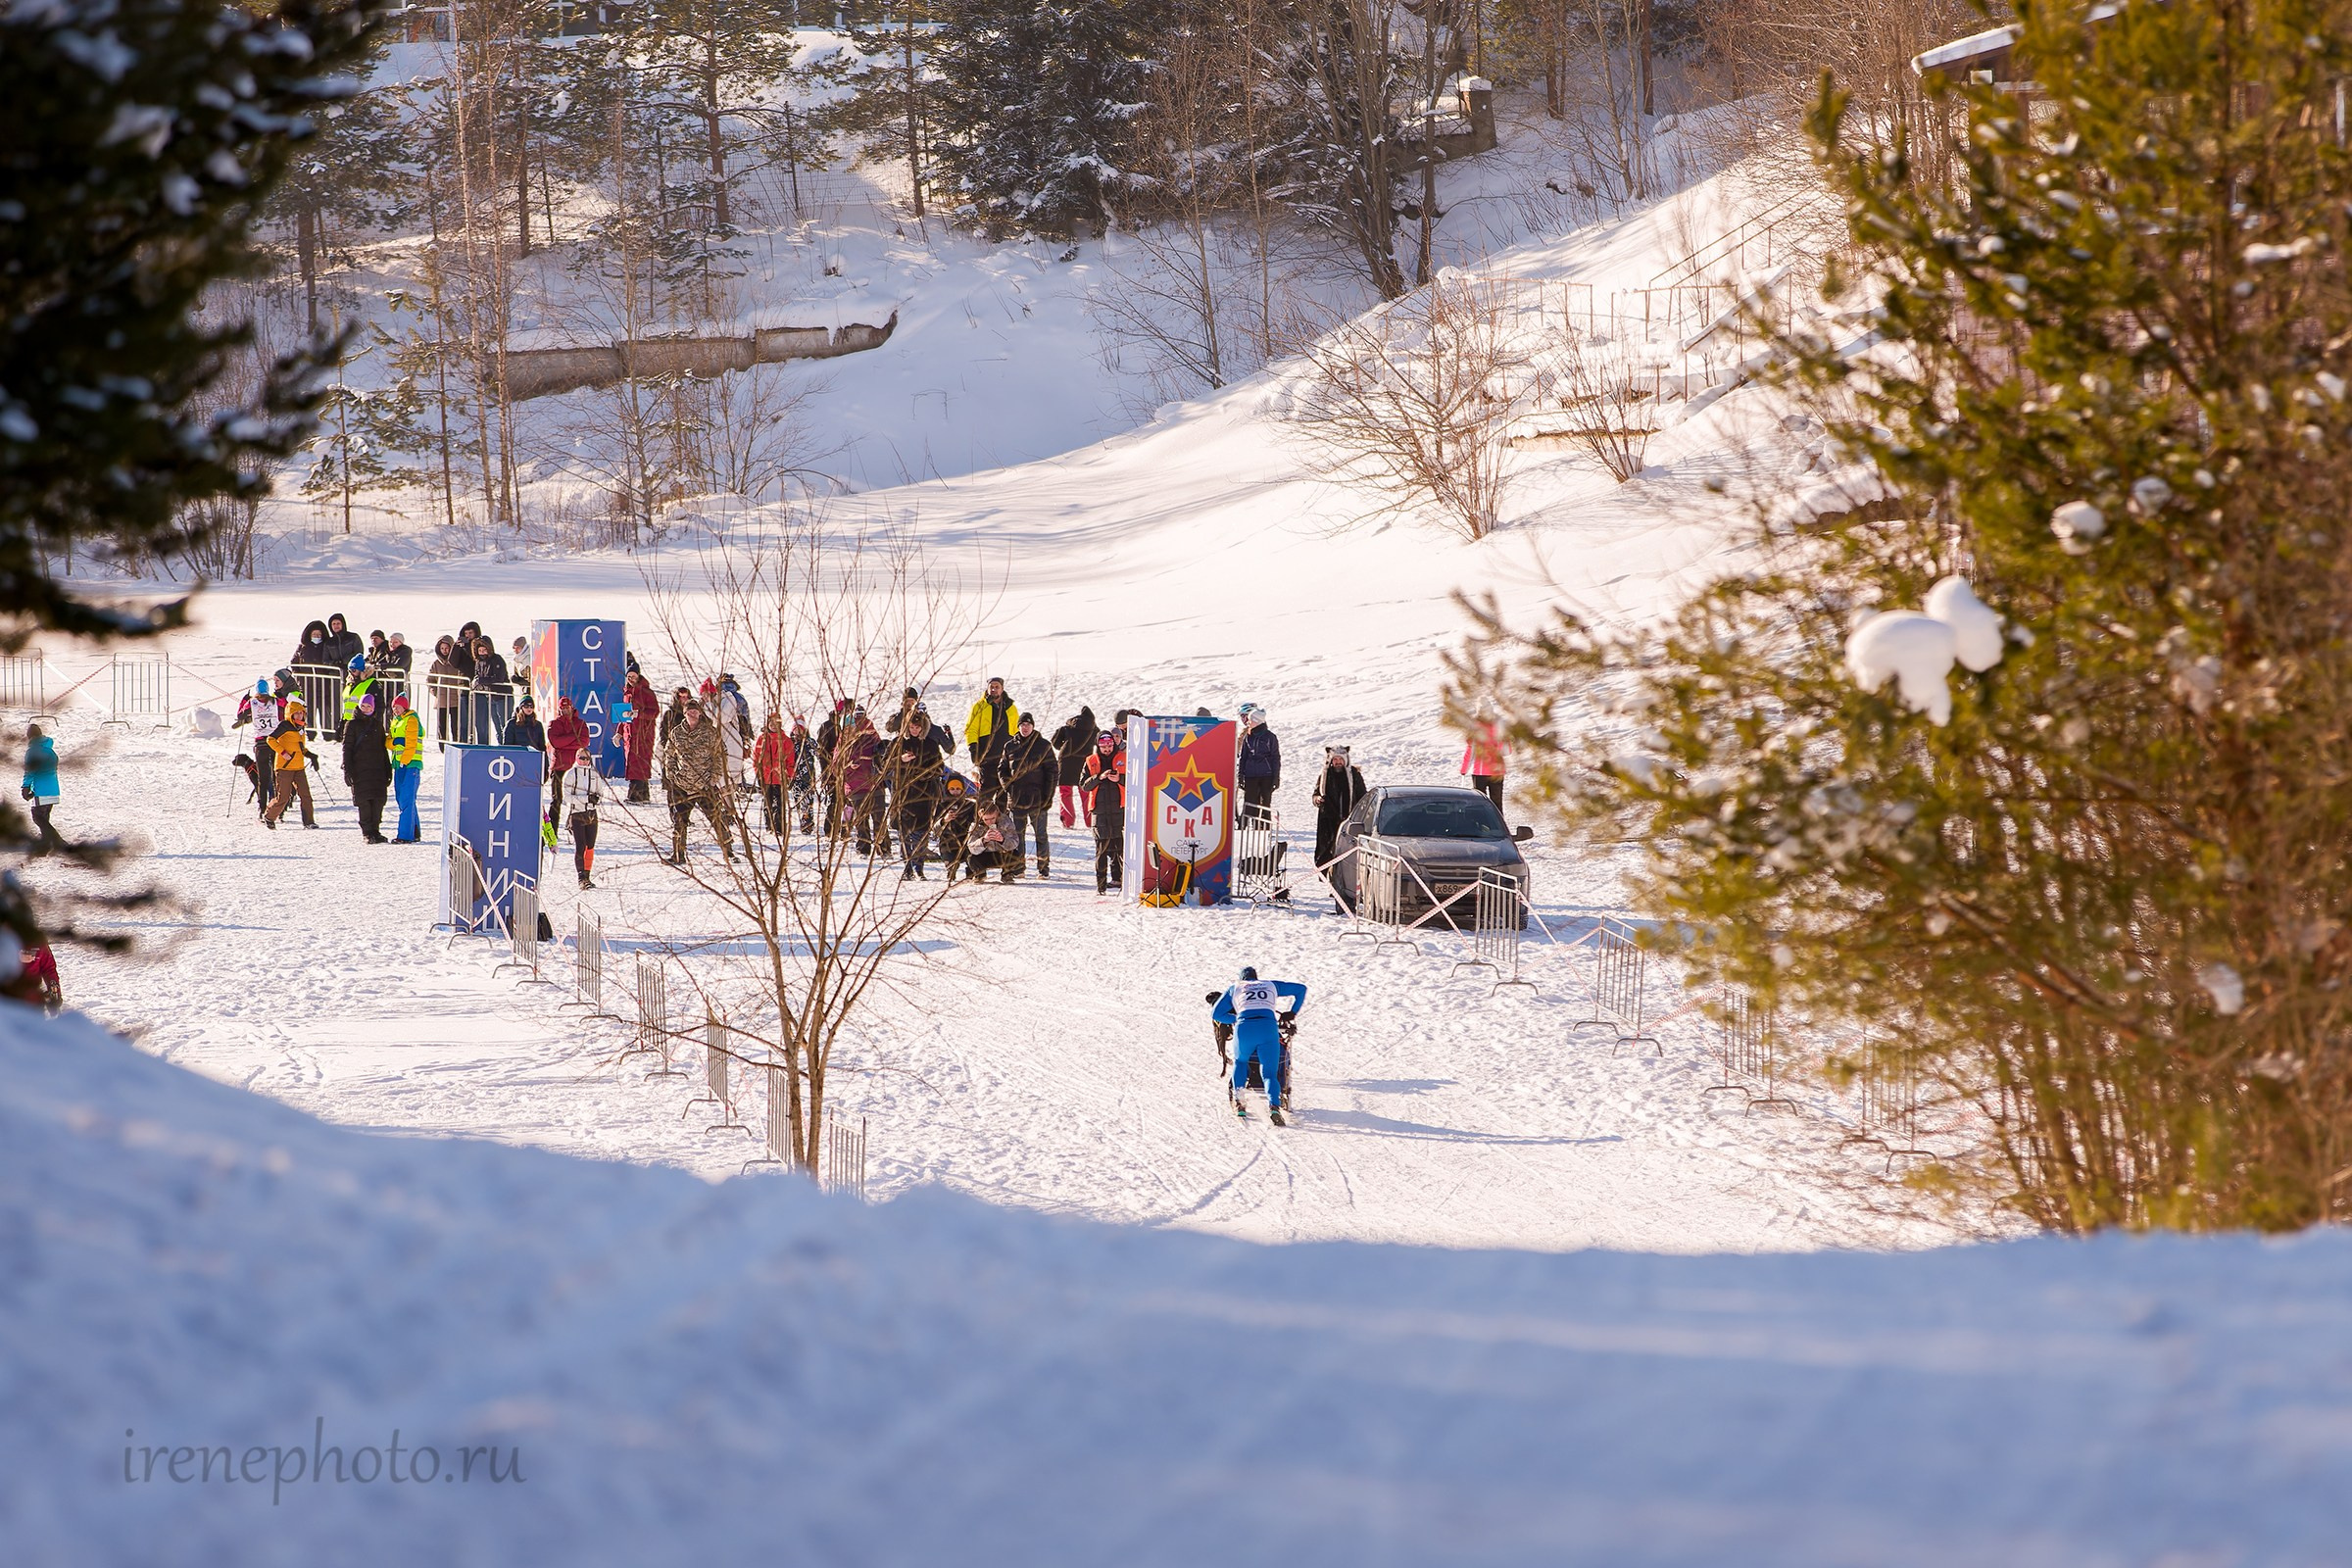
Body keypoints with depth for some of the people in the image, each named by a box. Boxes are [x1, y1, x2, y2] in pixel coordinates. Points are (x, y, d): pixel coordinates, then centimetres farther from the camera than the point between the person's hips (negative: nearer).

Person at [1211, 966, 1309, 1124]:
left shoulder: (1234, 990, 28)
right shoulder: (1271, 985, 31)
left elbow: (1216, 1015, 25)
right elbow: (1301, 989, 34)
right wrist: (1293, 1013, 37)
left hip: (1244, 1028, 0)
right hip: (1269, 1027, 0)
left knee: (1240, 1062, 31)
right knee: (1270, 1073, 5)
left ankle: (1238, 1101, 12)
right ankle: (1273, 1106, -26)